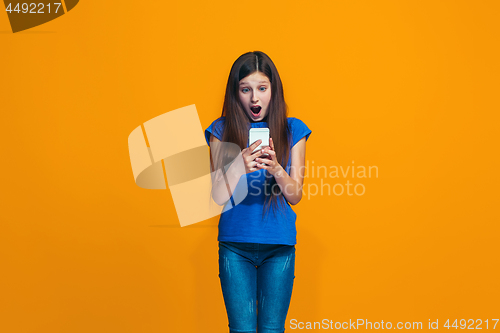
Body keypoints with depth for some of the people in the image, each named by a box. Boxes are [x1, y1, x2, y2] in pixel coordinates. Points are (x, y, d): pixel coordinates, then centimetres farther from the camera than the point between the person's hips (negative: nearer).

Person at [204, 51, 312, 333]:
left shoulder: (292, 130, 2)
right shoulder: (222, 130, 0)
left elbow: (295, 196, -1)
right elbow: (218, 197, -5)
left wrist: (277, 169, -21)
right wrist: (238, 166, -25)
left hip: (280, 246, 1)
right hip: (235, 244, 0)